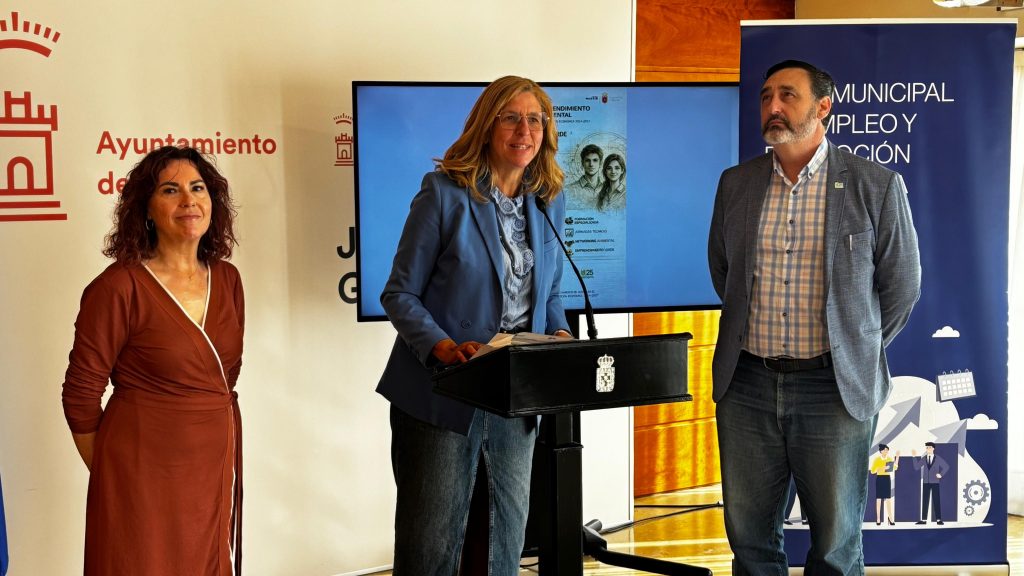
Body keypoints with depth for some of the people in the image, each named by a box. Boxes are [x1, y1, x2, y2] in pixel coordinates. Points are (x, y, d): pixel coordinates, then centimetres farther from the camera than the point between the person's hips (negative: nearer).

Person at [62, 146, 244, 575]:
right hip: (145, 474, -6)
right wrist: (111, 476, 1)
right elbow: (80, 395, -8)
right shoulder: (119, 287, -13)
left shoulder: (226, 279, 5)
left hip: (218, 468, 6)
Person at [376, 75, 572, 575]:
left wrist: (561, 337, -3)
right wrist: (442, 347, -22)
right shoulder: (444, 193, -8)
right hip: (442, 395, -5)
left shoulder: (549, 202, 8)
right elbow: (399, 294, -6)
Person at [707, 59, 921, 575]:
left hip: (835, 389, -3)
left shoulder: (877, 186, -4)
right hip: (746, 385, 3)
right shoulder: (735, 184, 6)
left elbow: (900, 285, 3)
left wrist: (859, 353, 9)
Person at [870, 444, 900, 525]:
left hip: (888, 479, 3)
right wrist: (881, 469, -22)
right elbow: (872, 471, -7)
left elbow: (895, 467, 14)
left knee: (888, 499, 2)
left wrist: (897, 457, 7)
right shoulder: (877, 459, -5)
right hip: (879, 479, -3)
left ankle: (891, 519, 1)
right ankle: (878, 519, 3)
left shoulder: (890, 458, 6)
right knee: (878, 499, 0)